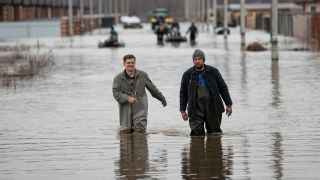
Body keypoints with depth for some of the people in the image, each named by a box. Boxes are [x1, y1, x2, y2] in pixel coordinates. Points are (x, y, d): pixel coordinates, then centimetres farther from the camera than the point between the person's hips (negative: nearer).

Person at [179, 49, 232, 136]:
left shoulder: (213, 72, 3)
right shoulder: (188, 74, 4)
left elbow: (223, 88, 8)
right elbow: (183, 93, 11)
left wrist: (228, 104, 5)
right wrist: (182, 110, 7)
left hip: (212, 108, 0)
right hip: (196, 109, 0)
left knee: (214, 132, 6)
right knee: (196, 133, -9)